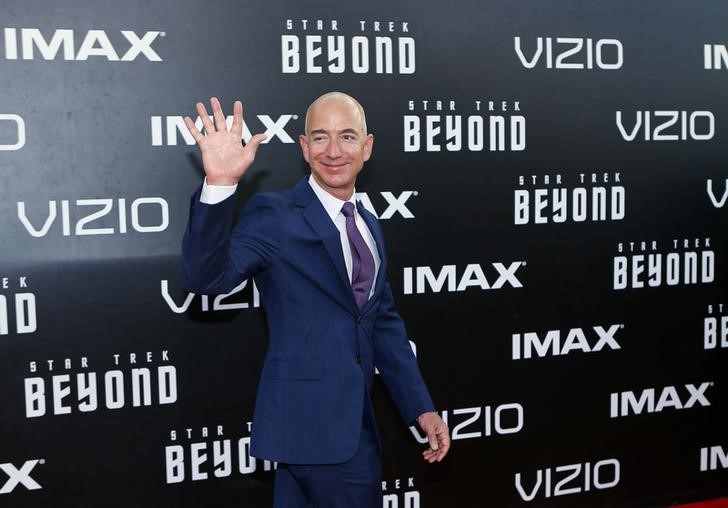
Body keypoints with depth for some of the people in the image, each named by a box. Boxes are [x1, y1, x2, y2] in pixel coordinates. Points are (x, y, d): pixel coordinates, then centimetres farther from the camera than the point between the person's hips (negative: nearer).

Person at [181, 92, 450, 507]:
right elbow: (207, 277, -24)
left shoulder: (369, 225, 11)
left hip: (355, 417, 7)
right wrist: (220, 184, -37)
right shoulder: (275, 216, -11)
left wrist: (422, 408, 12)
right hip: (312, 418, -7)